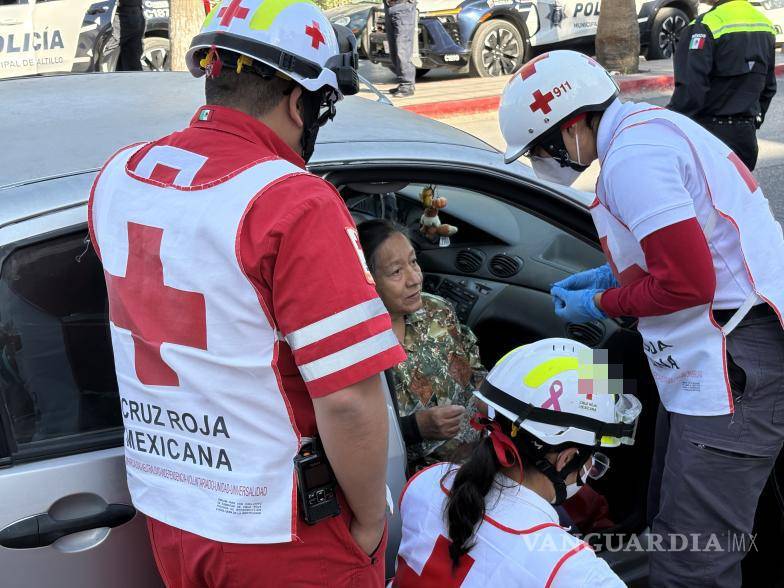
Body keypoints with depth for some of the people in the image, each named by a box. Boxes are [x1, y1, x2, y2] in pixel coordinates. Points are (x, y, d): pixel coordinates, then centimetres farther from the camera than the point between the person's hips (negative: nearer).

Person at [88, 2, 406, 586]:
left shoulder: (117, 176, -1)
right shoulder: (293, 202, -23)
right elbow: (348, 398, -25)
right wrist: (370, 523, -11)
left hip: (166, 513, 6)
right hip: (282, 535, -6)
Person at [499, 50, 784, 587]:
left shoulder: (630, 158, -17)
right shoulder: (649, 124, 16)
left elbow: (687, 282, -21)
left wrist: (600, 305, -6)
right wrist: (611, 275, 16)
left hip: (736, 358, -11)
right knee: (671, 526, 19)